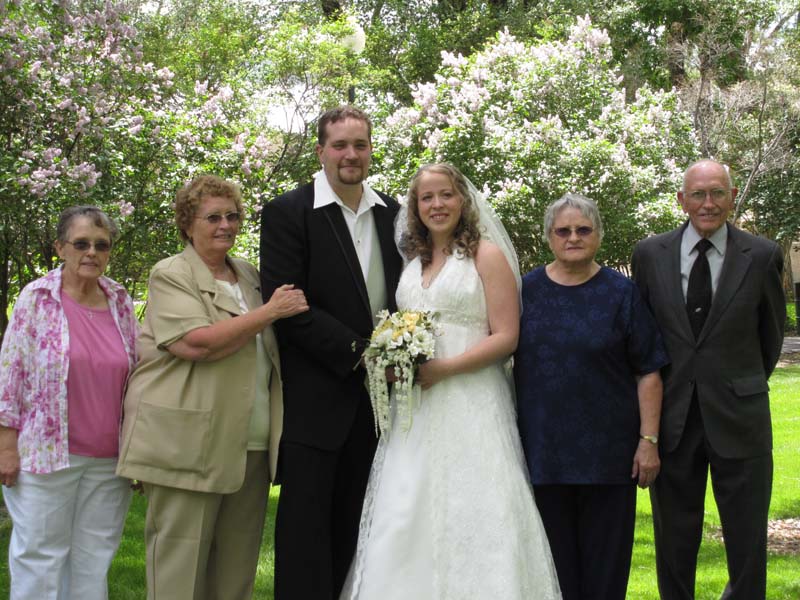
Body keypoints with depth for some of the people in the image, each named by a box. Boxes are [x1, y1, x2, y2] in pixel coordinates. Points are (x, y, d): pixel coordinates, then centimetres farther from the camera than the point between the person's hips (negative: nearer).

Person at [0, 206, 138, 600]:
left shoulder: (121, 303, 8)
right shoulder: (36, 298, -3)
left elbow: (136, 378, 13)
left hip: (109, 460, 4)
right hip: (46, 455, -3)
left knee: (94, 561, 8)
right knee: (40, 557, 2)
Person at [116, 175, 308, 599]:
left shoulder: (249, 275, 18)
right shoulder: (170, 275, -2)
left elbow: (271, 346, 29)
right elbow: (197, 343, -18)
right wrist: (270, 312, -13)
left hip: (251, 448, 6)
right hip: (190, 448, -6)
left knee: (238, 565, 9)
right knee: (181, 564, -1)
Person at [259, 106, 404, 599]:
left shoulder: (392, 212, 10)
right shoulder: (287, 213, -6)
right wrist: (357, 352, -15)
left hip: (379, 389, 5)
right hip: (316, 395, -5)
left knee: (354, 522, 11)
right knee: (307, 518, -1)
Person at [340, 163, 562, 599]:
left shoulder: (486, 256, 0)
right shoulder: (411, 262, 15)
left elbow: (505, 338, -7)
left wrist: (442, 369, -16)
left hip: (470, 405, -5)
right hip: (414, 407, 5)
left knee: (470, 513, -6)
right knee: (407, 517, 2)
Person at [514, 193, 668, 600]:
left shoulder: (620, 293, 0)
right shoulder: (526, 290, 5)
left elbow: (648, 373, -2)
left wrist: (649, 441, -9)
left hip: (606, 451, -2)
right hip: (543, 450, 2)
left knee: (604, 561, 5)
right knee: (557, 557, 8)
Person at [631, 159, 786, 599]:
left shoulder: (762, 256, -3)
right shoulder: (650, 254, 1)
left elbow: (772, 332, 10)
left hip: (737, 417, -1)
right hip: (672, 417, 1)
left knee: (748, 541, 6)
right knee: (674, 539, 11)